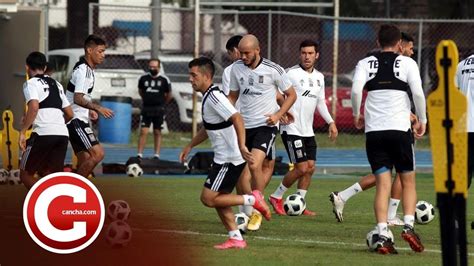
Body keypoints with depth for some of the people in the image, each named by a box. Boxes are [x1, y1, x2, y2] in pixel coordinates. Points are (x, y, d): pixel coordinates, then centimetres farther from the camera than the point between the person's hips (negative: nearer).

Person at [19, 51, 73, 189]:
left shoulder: (30, 83, 2)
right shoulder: (56, 84, 24)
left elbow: (34, 107, -16)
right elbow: (69, 114, 25)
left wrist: (22, 132, -13)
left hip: (43, 134, -6)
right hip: (63, 134, 6)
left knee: (25, 174, 5)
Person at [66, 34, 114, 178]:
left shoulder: (86, 68, 16)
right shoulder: (83, 70, -16)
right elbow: (78, 98, -25)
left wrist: (89, 110, 24)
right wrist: (98, 108, -26)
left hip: (79, 120, 11)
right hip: (76, 120, -11)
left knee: (85, 159, 9)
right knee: (97, 153, -18)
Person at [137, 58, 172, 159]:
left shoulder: (164, 80, -4)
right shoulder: (143, 78, 2)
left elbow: (168, 95, 8)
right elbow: (140, 91, 19)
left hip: (158, 109, -1)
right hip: (146, 109, 1)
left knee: (157, 133, 6)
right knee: (143, 132, -7)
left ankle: (157, 155, 11)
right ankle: (139, 154, -7)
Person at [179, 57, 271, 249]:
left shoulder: (214, 97, -18)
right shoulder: (208, 96, 14)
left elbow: (237, 119, -29)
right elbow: (208, 128, 29)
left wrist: (241, 146, -36)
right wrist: (190, 145, 30)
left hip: (230, 159, -10)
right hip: (224, 159, 10)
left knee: (208, 198, -8)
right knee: (219, 200, 12)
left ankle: (252, 200, -4)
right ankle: (236, 239, 14)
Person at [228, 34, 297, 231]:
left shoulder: (273, 70, -8)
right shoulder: (236, 68, 3)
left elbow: (291, 95, 2)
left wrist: (278, 115, -11)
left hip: (265, 126, -5)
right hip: (243, 125, 5)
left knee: (255, 165, -21)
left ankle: (257, 212, -7)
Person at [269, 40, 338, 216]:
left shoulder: (319, 77, 13)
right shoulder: (291, 74, -11)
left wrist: (331, 122, 15)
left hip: (308, 131, 7)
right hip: (291, 129, -7)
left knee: (310, 168, 3)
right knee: (302, 168, -11)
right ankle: (276, 197, 6)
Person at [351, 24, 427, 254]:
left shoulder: (366, 63, 8)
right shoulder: (407, 63, 3)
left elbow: (355, 90, -7)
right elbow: (418, 93, -8)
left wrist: (357, 115, 10)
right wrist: (422, 121, 5)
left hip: (374, 130, 2)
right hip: (400, 128, -2)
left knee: (382, 184, 2)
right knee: (408, 182, 12)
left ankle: (382, 235, -9)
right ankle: (408, 225, -7)